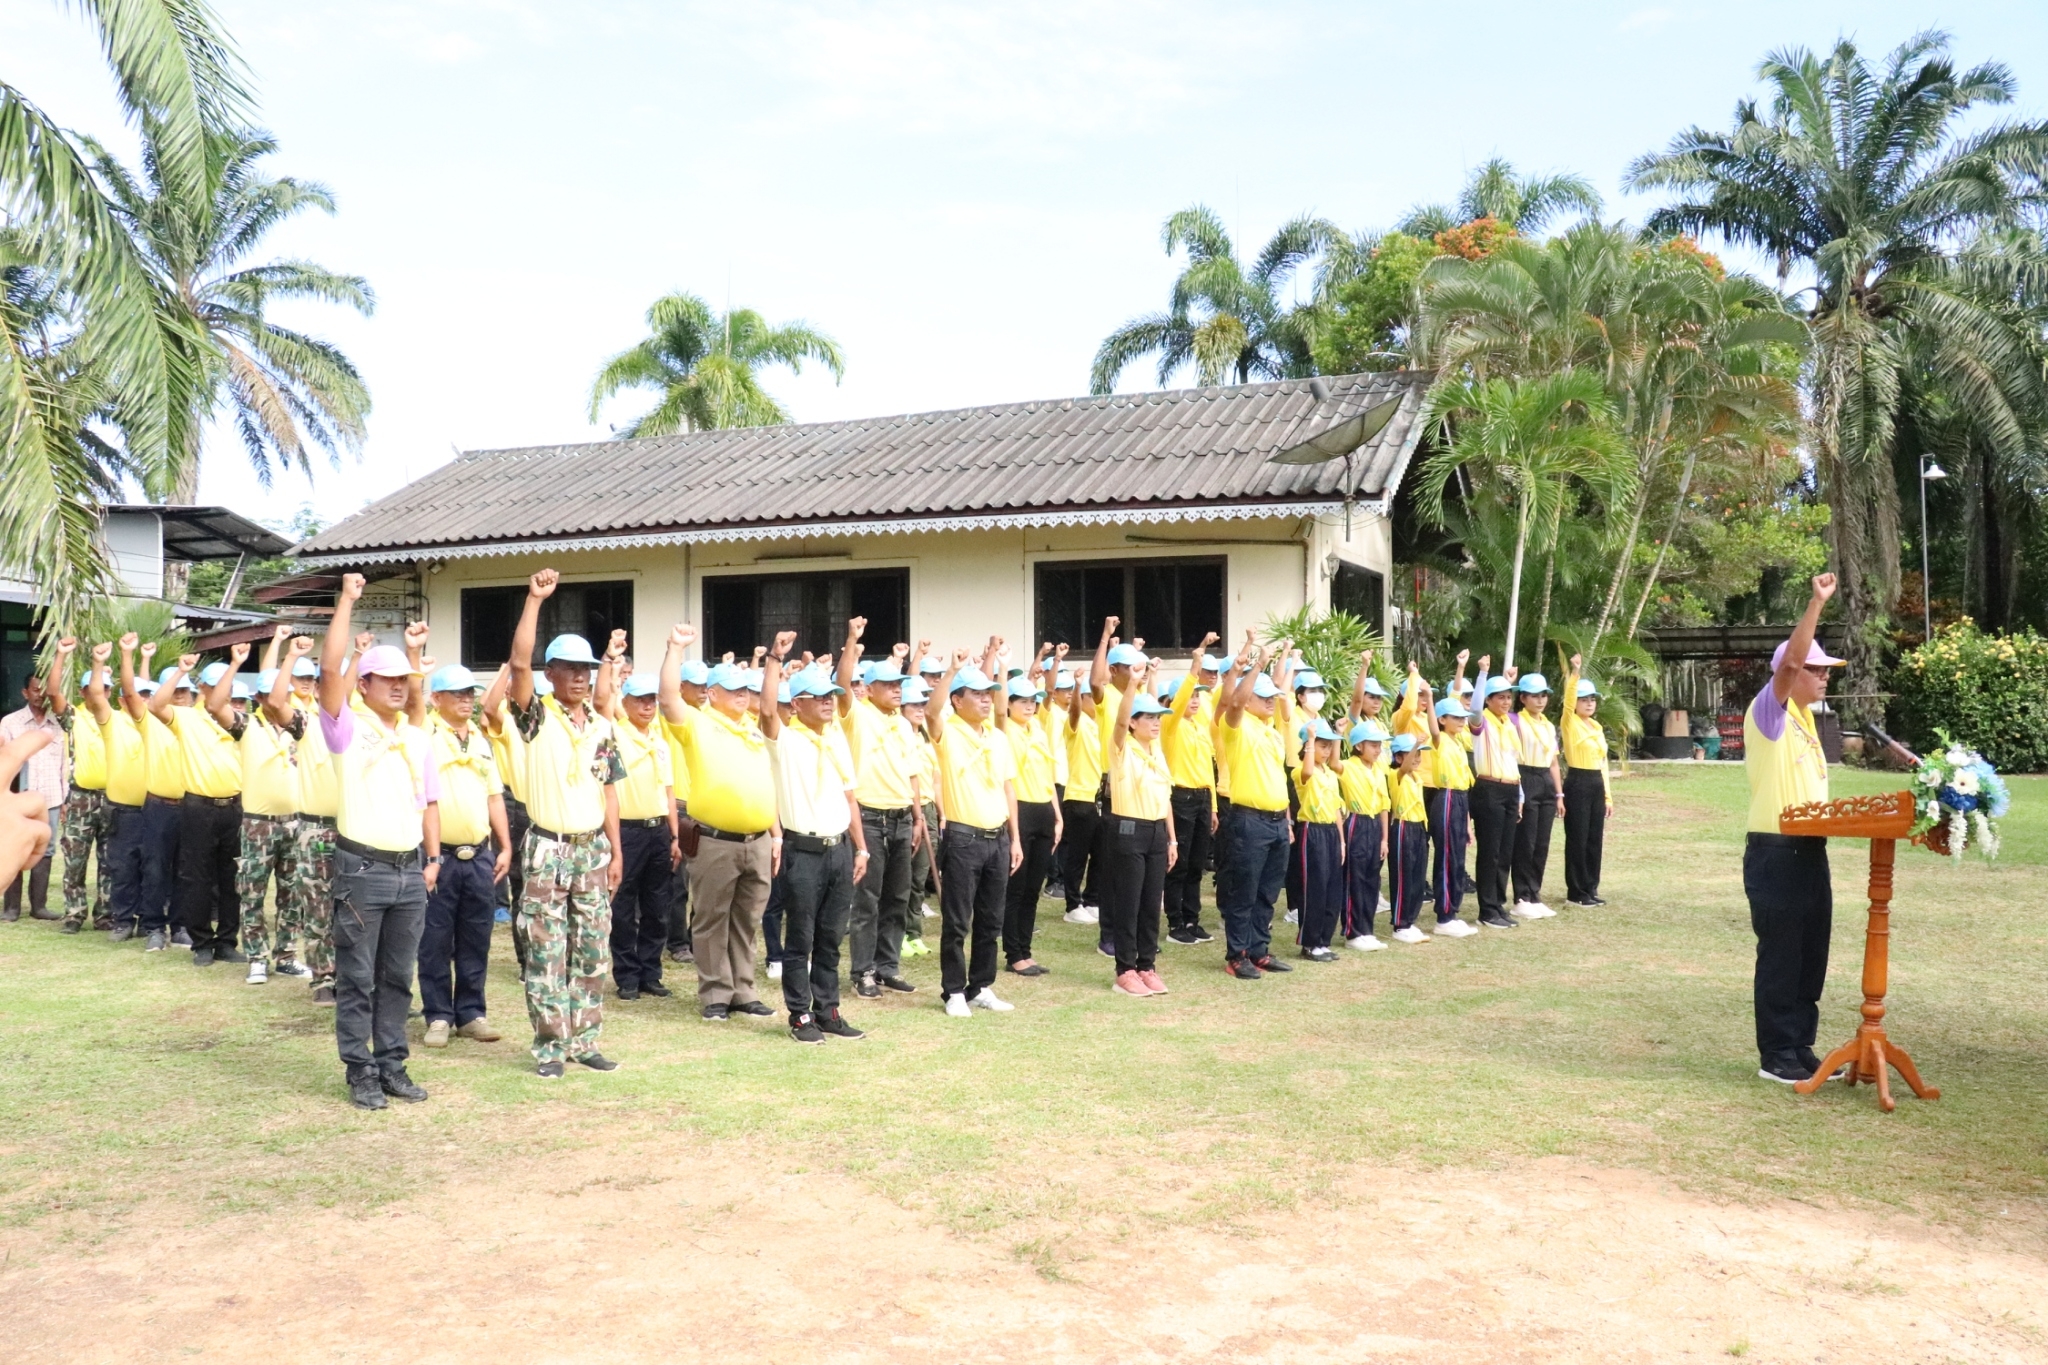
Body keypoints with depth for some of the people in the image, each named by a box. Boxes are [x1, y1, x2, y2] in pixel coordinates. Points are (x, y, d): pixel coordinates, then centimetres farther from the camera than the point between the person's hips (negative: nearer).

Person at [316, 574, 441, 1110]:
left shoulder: (418, 739, 13)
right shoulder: (348, 730, -3)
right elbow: (330, 669, -16)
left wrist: (433, 858, 8)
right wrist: (347, 600, -15)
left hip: (410, 871, 5)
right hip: (361, 869, -5)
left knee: (398, 978, 11)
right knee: (357, 979, 2)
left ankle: (392, 1065, 20)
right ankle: (360, 1072, 10)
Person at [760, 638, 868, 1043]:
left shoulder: (837, 739, 12)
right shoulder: (785, 739, -6)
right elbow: (767, 710, -29)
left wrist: (860, 848, 13)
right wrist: (775, 658, -28)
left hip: (839, 849, 6)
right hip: (803, 852, -6)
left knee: (830, 939, 13)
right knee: (800, 940, 3)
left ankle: (827, 1011, 22)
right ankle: (800, 1015, 12)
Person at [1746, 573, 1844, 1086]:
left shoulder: (1804, 717, 15)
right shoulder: (1768, 712, -11)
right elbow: (1789, 663, -26)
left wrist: (1833, 815, 9)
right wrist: (1816, 604, -31)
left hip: (1810, 852, 9)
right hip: (1775, 853, -9)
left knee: (1810, 955, 12)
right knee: (1780, 956, -3)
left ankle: (1800, 1049, 21)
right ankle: (1776, 1057, 5)